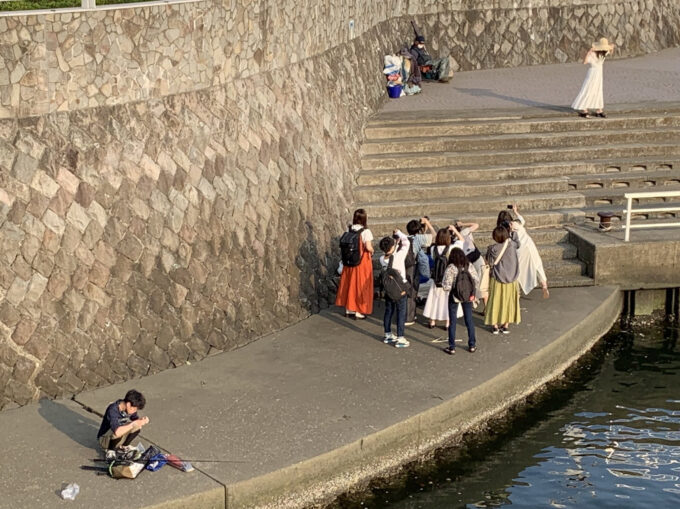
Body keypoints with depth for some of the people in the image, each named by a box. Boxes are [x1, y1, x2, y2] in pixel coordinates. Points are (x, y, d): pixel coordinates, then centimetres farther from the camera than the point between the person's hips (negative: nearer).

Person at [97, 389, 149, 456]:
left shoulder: (130, 408, -11)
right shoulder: (113, 410, -33)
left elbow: (135, 419, 3)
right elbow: (117, 432, -44)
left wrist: (142, 420, -20)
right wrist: (133, 424, -41)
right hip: (104, 439, -7)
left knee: (137, 427, -13)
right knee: (117, 434, -37)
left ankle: (123, 446, 9)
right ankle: (109, 450, -6)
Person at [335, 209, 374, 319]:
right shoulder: (366, 232, -16)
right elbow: (368, 247, -21)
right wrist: (372, 251, -1)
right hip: (362, 261, -5)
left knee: (350, 283, 16)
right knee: (360, 285, 5)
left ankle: (348, 309, 23)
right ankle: (358, 311, 10)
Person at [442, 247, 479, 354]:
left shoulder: (451, 268, -16)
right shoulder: (469, 266, -5)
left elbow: (446, 286, -18)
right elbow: (476, 280, -2)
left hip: (454, 297, -3)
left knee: (453, 321, 7)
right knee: (469, 320, 14)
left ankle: (452, 347, 10)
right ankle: (472, 345, 20)